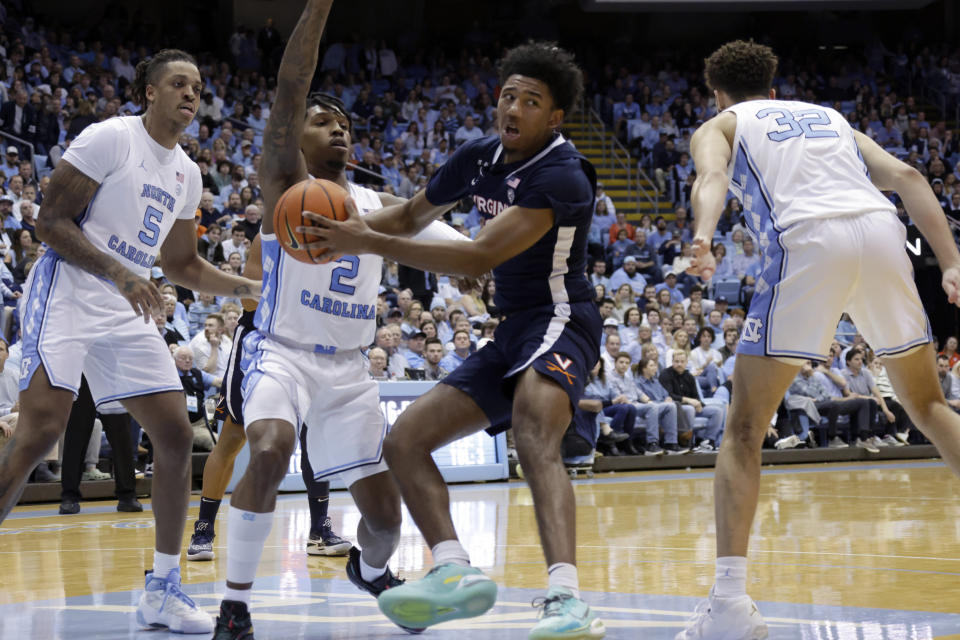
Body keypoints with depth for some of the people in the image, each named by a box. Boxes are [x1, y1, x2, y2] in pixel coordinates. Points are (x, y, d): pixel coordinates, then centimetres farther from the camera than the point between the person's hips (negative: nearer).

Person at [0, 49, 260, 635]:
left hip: (128, 313, 8)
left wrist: (252, 287, 13)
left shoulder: (186, 173, 16)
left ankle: (163, 589, 8)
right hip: (67, 297, -8)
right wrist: (120, 274, -22)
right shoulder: (110, 138, -8)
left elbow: (183, 266, 25)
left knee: (176, 435, 0)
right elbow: (51, 222, -12)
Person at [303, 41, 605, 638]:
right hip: (510, 332, 10)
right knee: (404, 440, 1)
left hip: (559, 323, -10)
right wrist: (355, 224, 5)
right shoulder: (480, 158, 7)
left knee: (535, 438, -37)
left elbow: (480, 258, -27)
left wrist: (371, 243, -26)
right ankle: (457, 571, -15)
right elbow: (415, 213, 26)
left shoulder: (561, 176, -20)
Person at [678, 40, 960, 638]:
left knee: (744, 428, 4)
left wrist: (703, 238, -21)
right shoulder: (831, 117, 34)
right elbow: (907, 176, 18)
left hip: (807, 240, -3)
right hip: (882, 230, 4)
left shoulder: (720, 125, 24)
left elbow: (711, 177, -2)